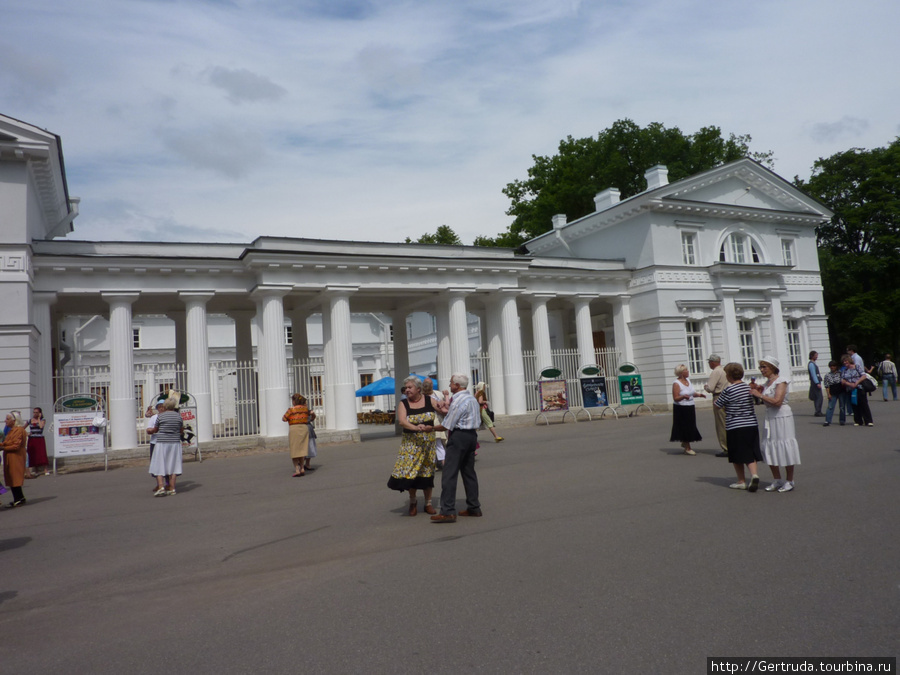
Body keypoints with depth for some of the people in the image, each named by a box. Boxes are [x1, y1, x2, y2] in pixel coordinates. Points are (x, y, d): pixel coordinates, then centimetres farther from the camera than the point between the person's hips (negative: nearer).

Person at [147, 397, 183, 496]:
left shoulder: (160, 416, -6)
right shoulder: (178, 415, 3)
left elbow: (155, 430, 7)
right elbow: (180, 430, 12)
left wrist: (150, 430, 30)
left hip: (162, 443, -3)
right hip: (175, 443, 3)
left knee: (159, 466, 3)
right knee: (173, 466, 6)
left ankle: (161, 487, -10)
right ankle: (172, 489, 4)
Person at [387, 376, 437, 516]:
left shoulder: (429, 400, 2)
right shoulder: (403, 403, -2)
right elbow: (401, 421, -18)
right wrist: (416, 427, -33)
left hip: (428, 442, 1)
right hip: (411, 443, -1)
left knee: (427, 472, 7)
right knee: (409, 471, -5)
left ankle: (428, 503, 20)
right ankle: (413, 500, 19)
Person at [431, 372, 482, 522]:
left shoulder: (458, 401, -15)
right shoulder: (472, 399, 16)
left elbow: (446, 425, -15)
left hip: (459, 436, -10)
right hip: (472, 435, 10)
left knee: (449, 474, -8)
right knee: (469, 472, 14)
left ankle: (448, 511, -11)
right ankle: (474, 508, 17)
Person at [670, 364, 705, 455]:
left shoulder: (688, 380, 9)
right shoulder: (676, 383, -15)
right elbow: (675, 398, -19)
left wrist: (699, 394, 7)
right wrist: (683, 397, -35)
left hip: (690, 408, 8)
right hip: (681, 409, -8)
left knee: (690, 427, 12)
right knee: (685, 427, -2)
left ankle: (684, 443, 32)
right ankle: (687, 448, 7)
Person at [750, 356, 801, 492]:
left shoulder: (780, 381, -10)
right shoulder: (767, 383, 13)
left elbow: (777, 401, -22)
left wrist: (760, 395, -16)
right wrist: (759, 390, 6)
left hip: (782, 417, -8)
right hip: (770, 418, 8)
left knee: (785, 449, -1)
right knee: (769, 449, 8)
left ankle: (789, 481, 11)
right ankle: (777, 480, 19)